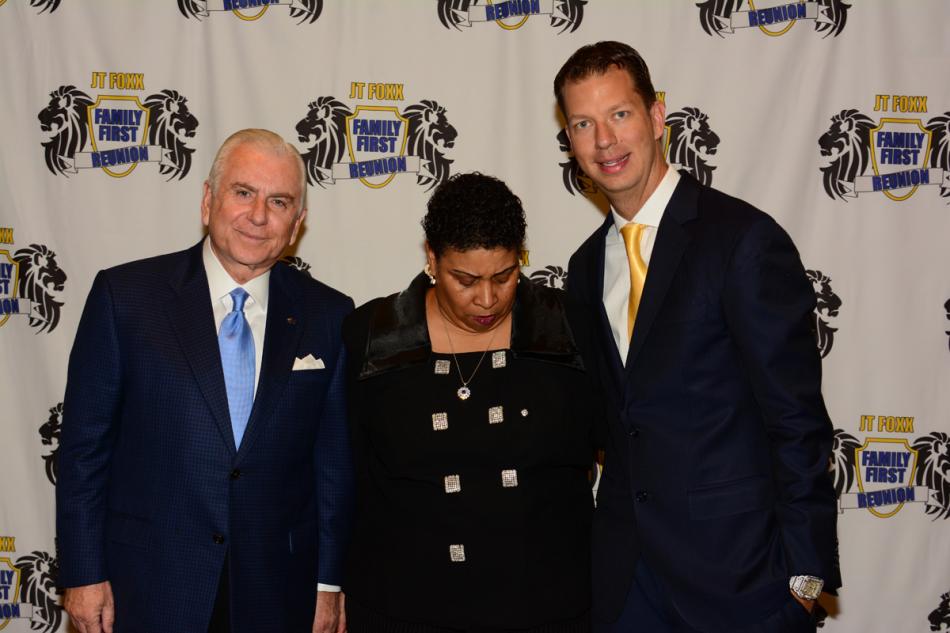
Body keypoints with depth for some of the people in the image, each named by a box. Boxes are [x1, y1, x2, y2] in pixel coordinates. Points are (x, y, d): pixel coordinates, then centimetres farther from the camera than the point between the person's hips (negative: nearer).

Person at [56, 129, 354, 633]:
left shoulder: (328, 315, -1)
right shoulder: (124, 295, -6)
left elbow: (336, 459, 2)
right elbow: (85, 444, -3)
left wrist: (329, 582, 3)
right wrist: (83, 573, -4)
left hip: (278, 592, 2)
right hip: (146, 589, -1)